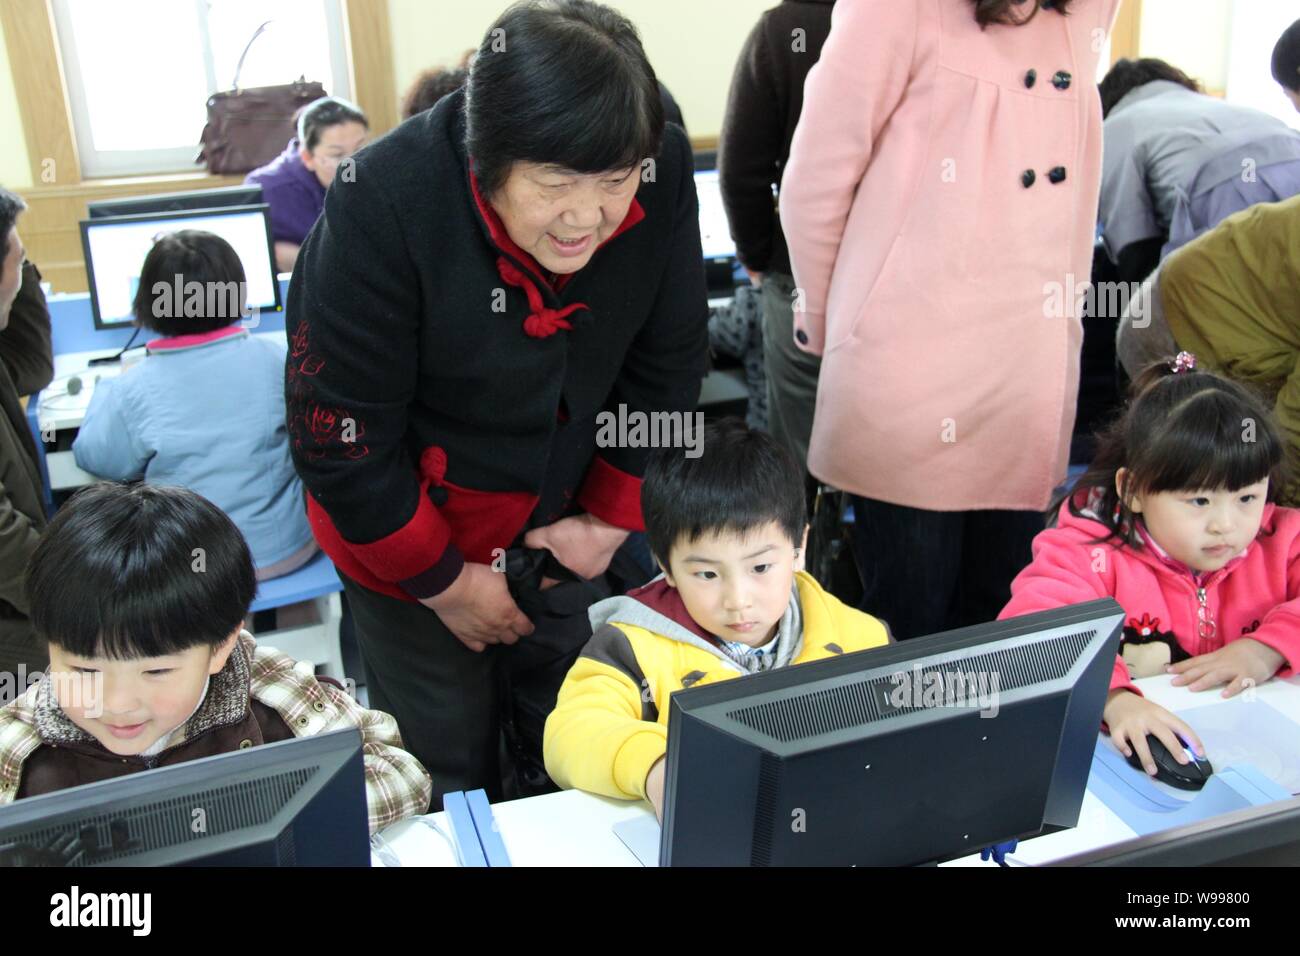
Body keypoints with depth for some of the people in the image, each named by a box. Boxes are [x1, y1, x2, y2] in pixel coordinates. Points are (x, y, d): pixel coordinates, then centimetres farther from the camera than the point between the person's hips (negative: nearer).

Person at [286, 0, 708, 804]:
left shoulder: (664, 171, -20)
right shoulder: (386, 206, -29)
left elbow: (668, 363, -6)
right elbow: (340, 437, -21)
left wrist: (612, 518, -3)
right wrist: (444, 582, -12)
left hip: (563, 522, 3)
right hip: (405, 526, -3)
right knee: (449, 765, 7)